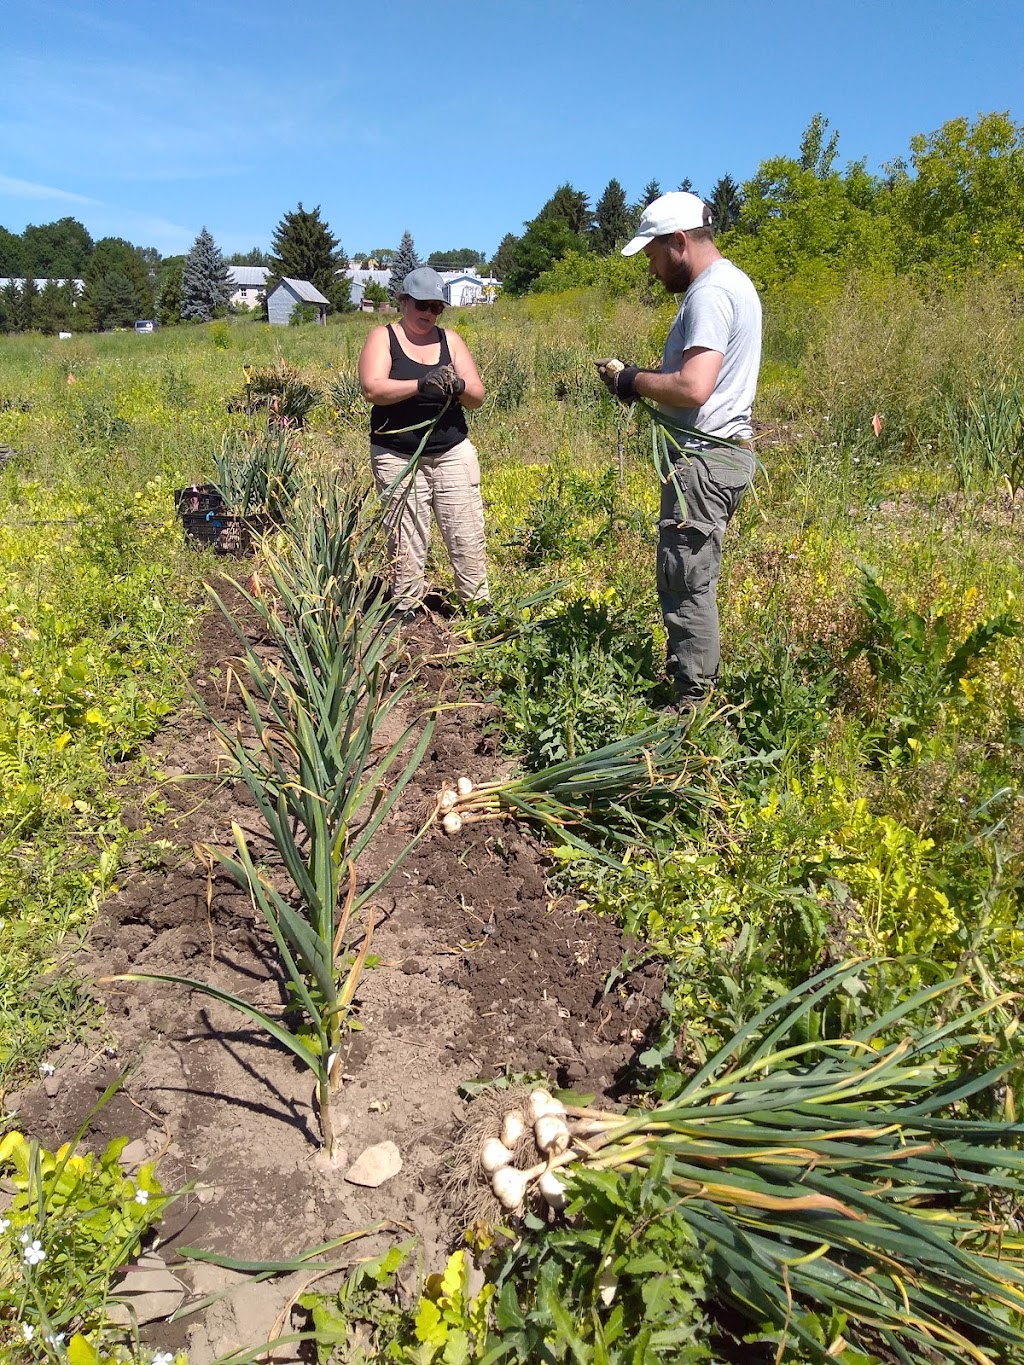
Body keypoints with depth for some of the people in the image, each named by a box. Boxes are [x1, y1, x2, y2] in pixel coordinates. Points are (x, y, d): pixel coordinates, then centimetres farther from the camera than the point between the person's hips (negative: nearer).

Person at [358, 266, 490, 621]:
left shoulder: (450, 340, 10)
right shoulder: (383, 338, 1)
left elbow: (478, 396, 6)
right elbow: (372, 388, -16)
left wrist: (459, 387, -17)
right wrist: (421, 385, -28)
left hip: (453, 453, 3)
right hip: (398, 457, -2)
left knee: (467, 535, 1)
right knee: (406, 539, 1)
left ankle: (479, 604, 12)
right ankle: (406, 608, 14)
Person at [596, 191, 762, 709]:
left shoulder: (709, 294, -15)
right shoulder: (733, 283, 19)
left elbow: (693, 389, -28)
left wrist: (633, 381, -11)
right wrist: (645, 378, 9)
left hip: (705, 458, -11)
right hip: (724, 449, 11)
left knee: (686, 581, -6)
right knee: (692, 578, 15)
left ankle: (694, 701, 1)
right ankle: (693, 679, 24)